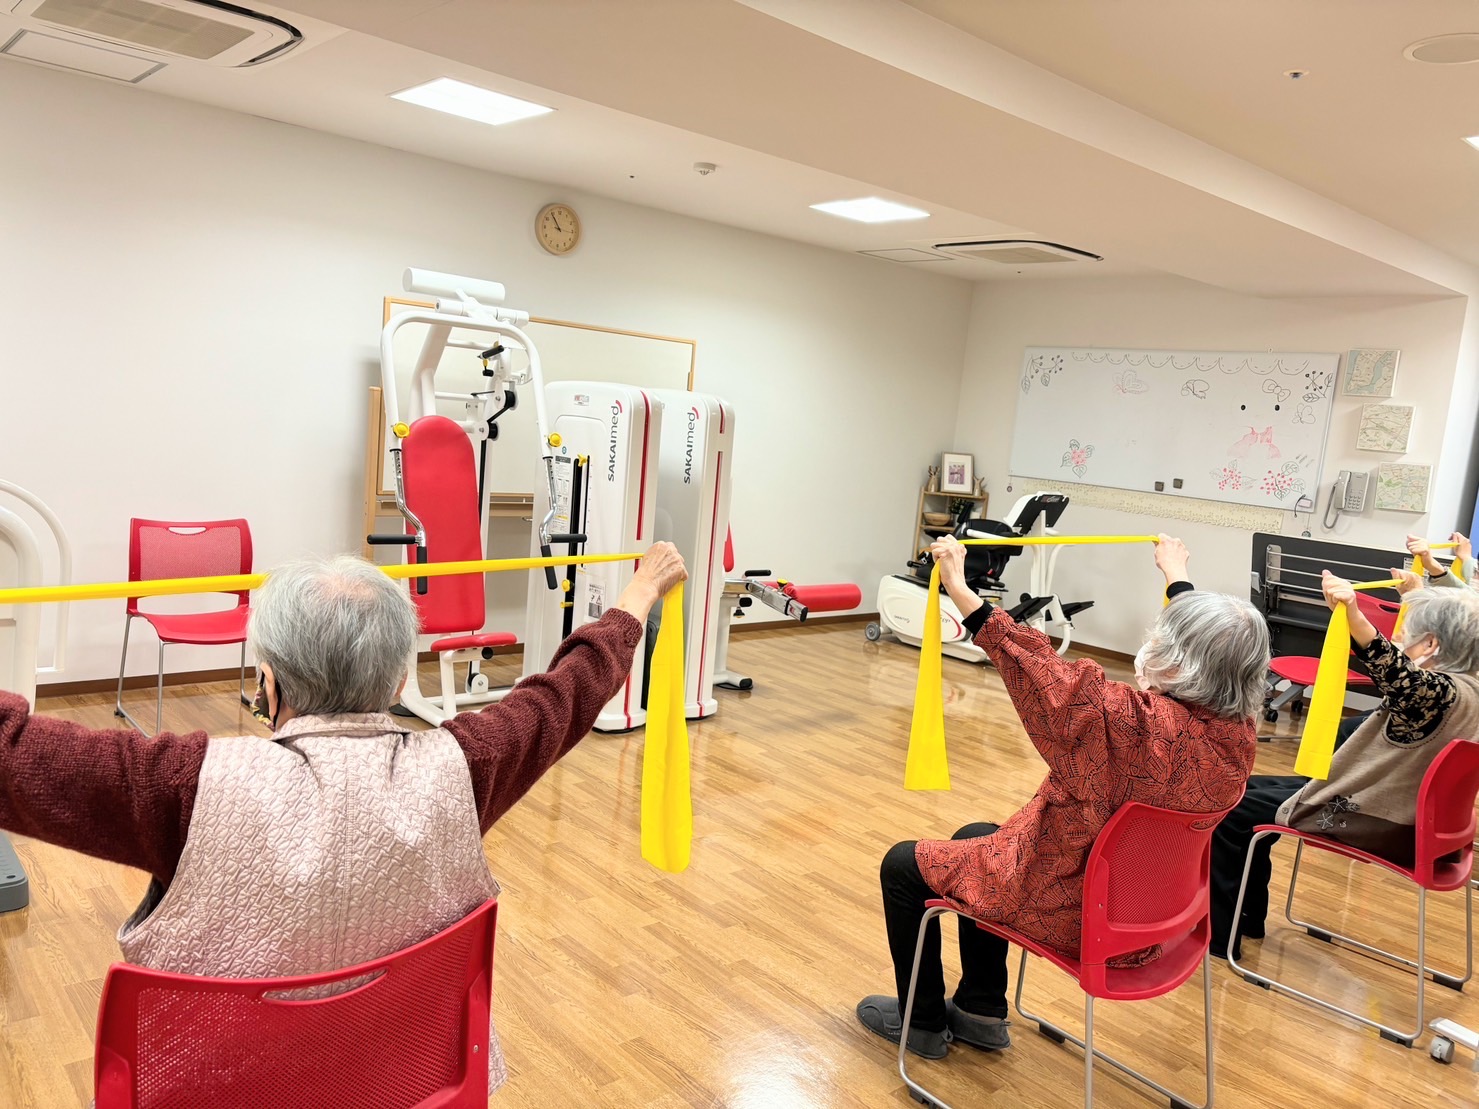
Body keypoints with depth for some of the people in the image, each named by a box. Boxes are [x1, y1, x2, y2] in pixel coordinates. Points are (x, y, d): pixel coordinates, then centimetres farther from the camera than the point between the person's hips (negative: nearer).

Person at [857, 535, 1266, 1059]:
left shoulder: (1133, 725, -36)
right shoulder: (1237, 733, -11)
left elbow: (1034, 665, -32)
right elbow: (1212, 636, 8)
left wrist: (958, 587, -24)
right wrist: (1177, 576, 25)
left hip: (1069, 911, -8)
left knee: (904, 864, 11)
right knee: (974, 838, 28)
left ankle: (922, 1023, 29)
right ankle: (981, 1013, 36)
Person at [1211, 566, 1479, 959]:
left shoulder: (1442, 694, -27)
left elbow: (1402, 678, -52)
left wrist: (1355, 618, -66)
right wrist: (1419, 598, 41)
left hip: (1375, 822, -11)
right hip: (1401, 810, 11)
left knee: (1229, 810, -7)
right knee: (1251, 790, 18)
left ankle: (1218, 934, 5)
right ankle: (1248, 917, 26)